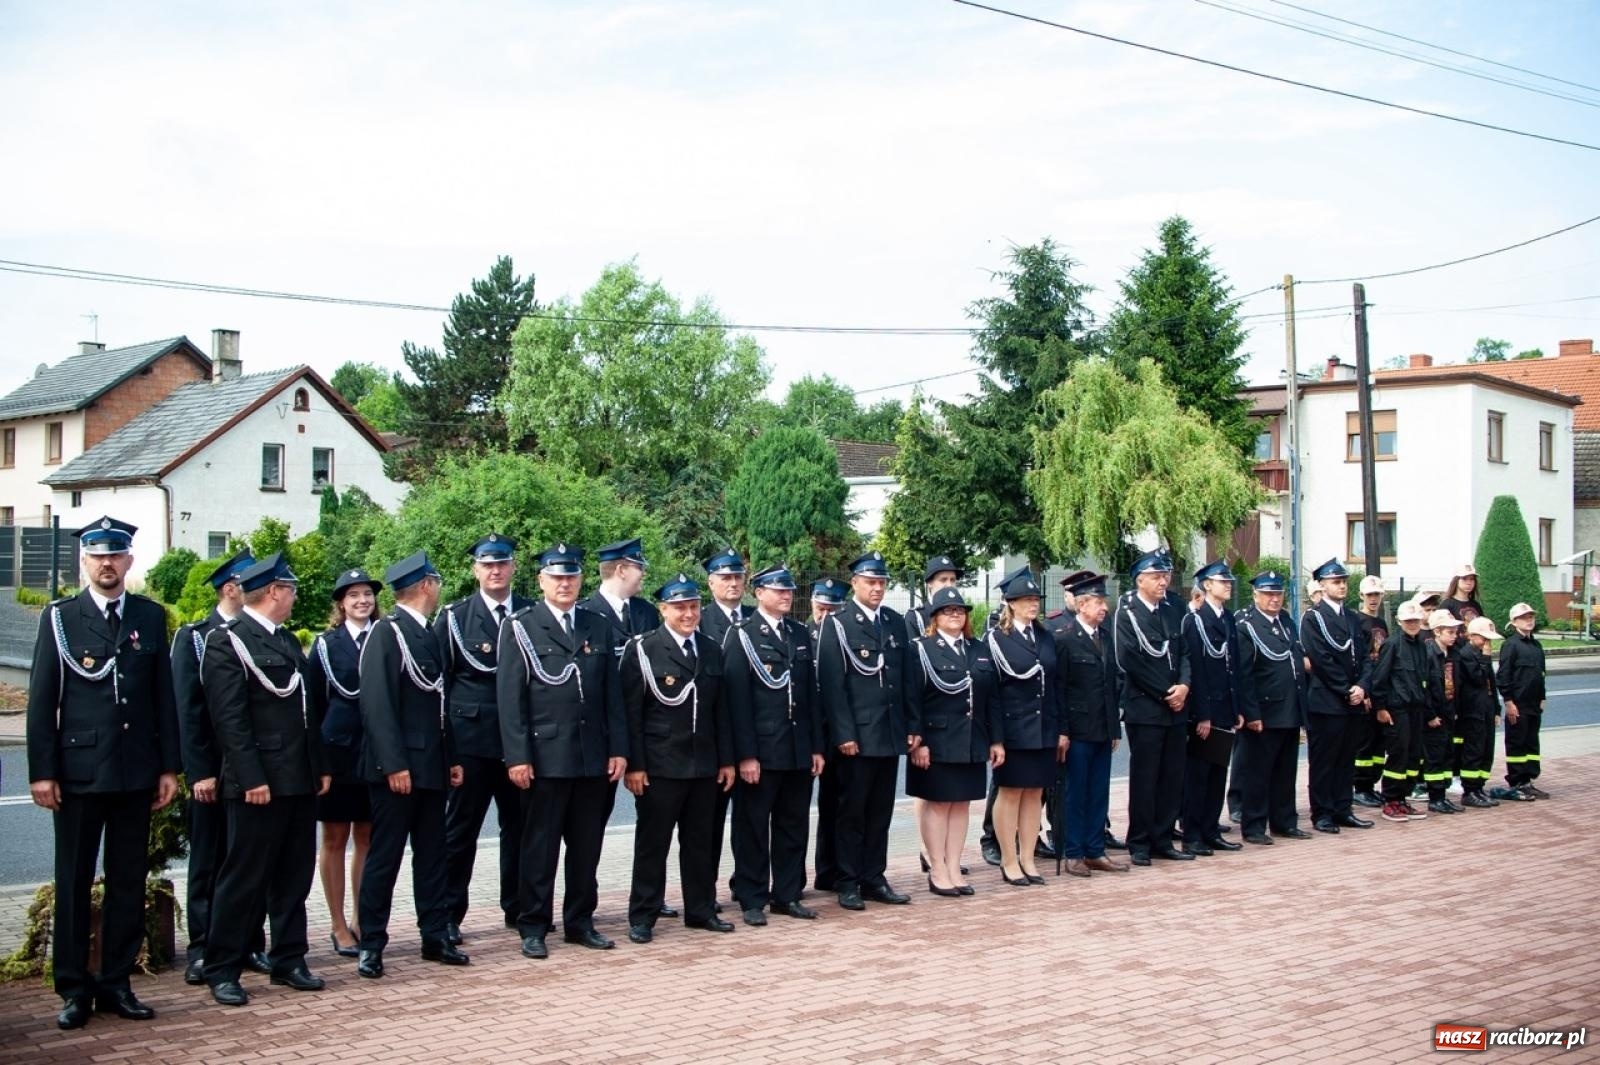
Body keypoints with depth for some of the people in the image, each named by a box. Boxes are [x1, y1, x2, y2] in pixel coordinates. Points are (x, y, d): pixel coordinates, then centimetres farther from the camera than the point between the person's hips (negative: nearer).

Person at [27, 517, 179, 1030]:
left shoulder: (150, 616, 8)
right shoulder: (59, 618, 1)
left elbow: (164, 695, 8)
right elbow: (42, 699, -1)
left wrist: (169, 767, 5)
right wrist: (42, 771, -7)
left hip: (136, 772, 3)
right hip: (77, 770, -2)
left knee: (128, 882, 8)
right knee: (73, 882, 5)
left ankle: (116, 983, 18)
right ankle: (74, 988, 14)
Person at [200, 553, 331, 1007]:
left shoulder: (288, 641, 17)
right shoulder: (227, 640, -9)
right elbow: (229, 717, -15)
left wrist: (320, 767, 14)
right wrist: (251, 778, -19)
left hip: (301, 781, 8)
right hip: (260, 782, -8)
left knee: (294, 876, 12)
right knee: (245, 877, -1)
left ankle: (289, 960, 21)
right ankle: (222, 969, 9)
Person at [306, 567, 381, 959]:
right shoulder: (326, 644, 2)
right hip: (337, 749, -1)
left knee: (367, 838, 8)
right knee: (335, 839, 5)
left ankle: (363, 922, 17)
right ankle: (339, 927, 13)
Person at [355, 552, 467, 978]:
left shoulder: (428, 635, 13)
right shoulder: (386, 632, -11)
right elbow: (377, 703, -18)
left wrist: (452, 758, 14)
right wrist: (393, 764, -22)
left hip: (431, 766, 8)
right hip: (398, 768, -8)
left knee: (432, 855, 12)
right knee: (384, 857, -1)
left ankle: (436, 937, 19)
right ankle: (371, 945, 7)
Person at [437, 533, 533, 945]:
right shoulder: (454, 617, 3)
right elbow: (438, 682, 2)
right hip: (471, 738, -2)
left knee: (519, 826, 8)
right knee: (461, 828, 4)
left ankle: (518, 908, 20)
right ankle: (449, 915, 10)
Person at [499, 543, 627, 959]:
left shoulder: (599, 627, 13)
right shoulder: (520, 628, 1)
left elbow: (612, 693, 11)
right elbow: (510, 697, -4)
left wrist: (618, 748, 4)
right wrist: (517, 756, -11)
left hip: (594, 757, 4)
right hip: (544, 756, -4)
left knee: (587, 846, 10)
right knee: (540, 847, 3)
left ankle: (580, 922, 21)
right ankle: (533, 928, 12)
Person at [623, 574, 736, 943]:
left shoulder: (711, 651, 11)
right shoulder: (642, 650, -6)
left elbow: (720, 710, 13)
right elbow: (631, 712, -9)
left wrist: (726, 760, 8)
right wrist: (634, 765, -13)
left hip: (704, 765, 5)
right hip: (660, 766, -5)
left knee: (700, 841, 12)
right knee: (652, 842, 3)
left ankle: (701, 910, 23)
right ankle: (642, 917, 11)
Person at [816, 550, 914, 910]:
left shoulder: (896, 623, 13)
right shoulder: (837, 625, -4)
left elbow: (906, 679, 13)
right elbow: (832, 684, -10)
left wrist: (912, 727, 7)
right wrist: (844, 734, -15)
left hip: (891, 733, 5)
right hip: (857, 735, -5)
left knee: (881, 812, 10)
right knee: (852, 811, 3)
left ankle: (874, 879, 18)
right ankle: (848, 883, 10)